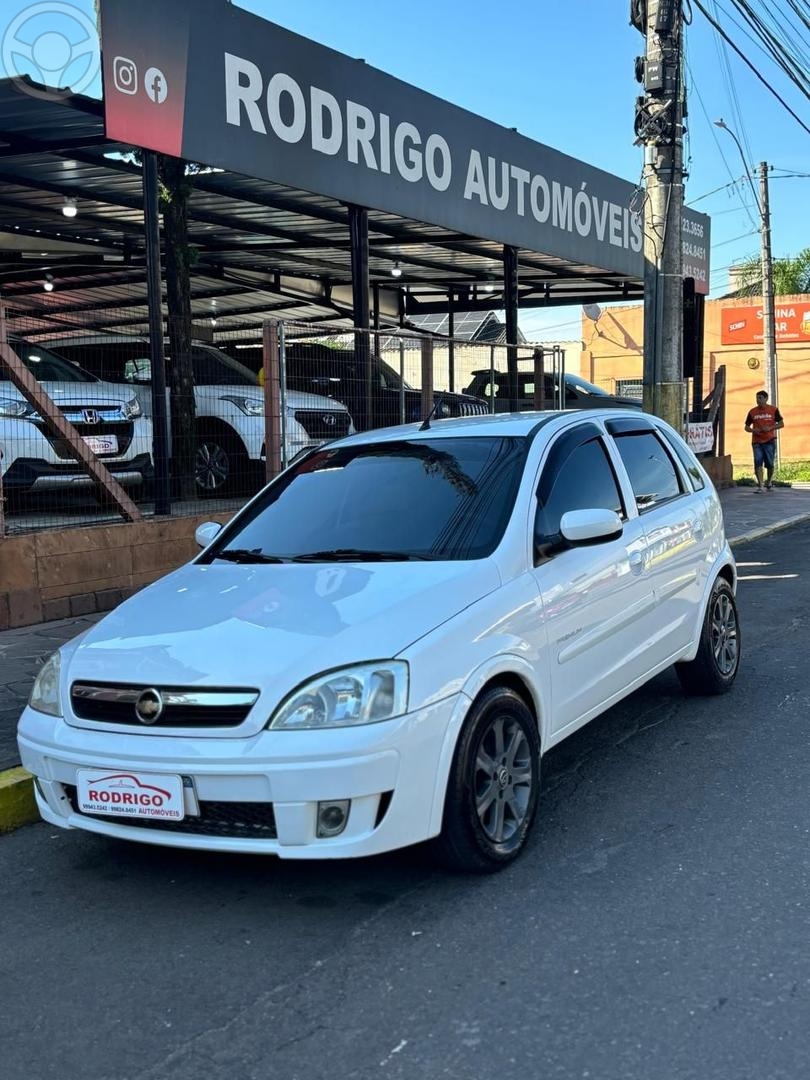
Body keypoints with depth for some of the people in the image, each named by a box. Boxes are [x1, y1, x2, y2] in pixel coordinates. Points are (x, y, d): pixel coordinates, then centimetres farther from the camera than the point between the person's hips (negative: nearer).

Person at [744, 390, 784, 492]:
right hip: (757, 442, 1)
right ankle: (760, 486, -12)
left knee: (769, 463, 6)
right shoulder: (752, 412, 6)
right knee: (758, 463, -11)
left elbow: (781, 424, 4)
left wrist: (770, 428, -12)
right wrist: (753, 430, -10)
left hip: (770, 441, -1)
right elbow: (746, 427, 13)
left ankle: (769, 483, 29)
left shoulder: (773, 410, 2)